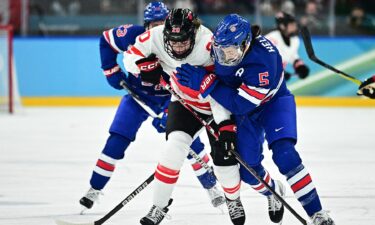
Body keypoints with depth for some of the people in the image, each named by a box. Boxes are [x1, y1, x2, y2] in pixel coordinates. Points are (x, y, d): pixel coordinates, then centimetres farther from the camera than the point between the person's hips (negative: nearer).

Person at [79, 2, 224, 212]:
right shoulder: (133, 35, -21)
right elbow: (106, 40, -1)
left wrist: (169, 113, -34)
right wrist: (112, 71, -5)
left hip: (168, 97, -1)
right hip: (137, 94, 1)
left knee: (189, 140, -10)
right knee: (117, 141, -9)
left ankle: (212, 185, 8)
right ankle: (95, 189, 2)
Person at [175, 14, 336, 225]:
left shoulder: (263, 59, -39)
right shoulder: (222, 47, -18)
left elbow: (240, 103, -36)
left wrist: (204, 83, -41)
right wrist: (225, 124, -5)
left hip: (274, 102, -6)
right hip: (244, 112, 6)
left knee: (284, 154, -26)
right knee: (248, 169, 1)